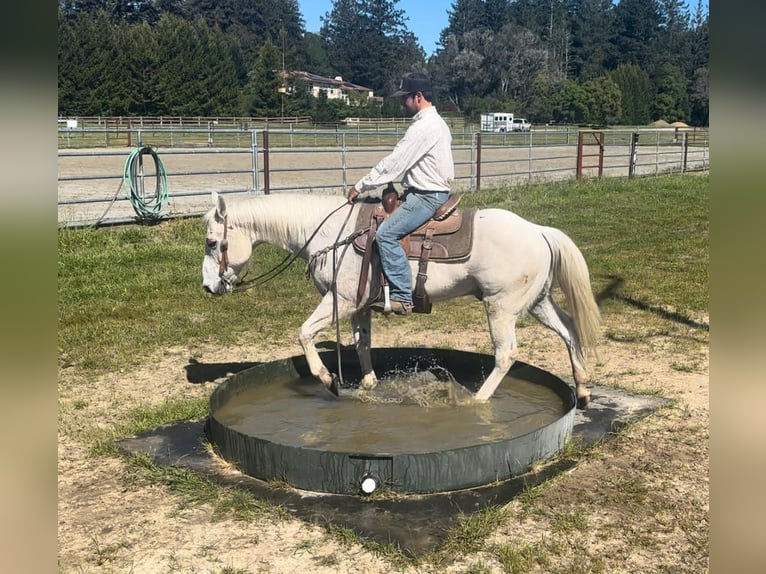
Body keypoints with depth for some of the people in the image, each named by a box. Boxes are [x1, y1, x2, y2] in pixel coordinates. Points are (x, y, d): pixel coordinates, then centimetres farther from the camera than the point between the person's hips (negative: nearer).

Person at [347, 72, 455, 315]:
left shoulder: (424, 127, -17)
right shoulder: (435, 122, 17)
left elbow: (394, 163, -18)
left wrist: (360, 187, -11)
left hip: (427, 197, -11)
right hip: (430, 192, 11)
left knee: (386, 233, -20)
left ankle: (401, 297, -19)